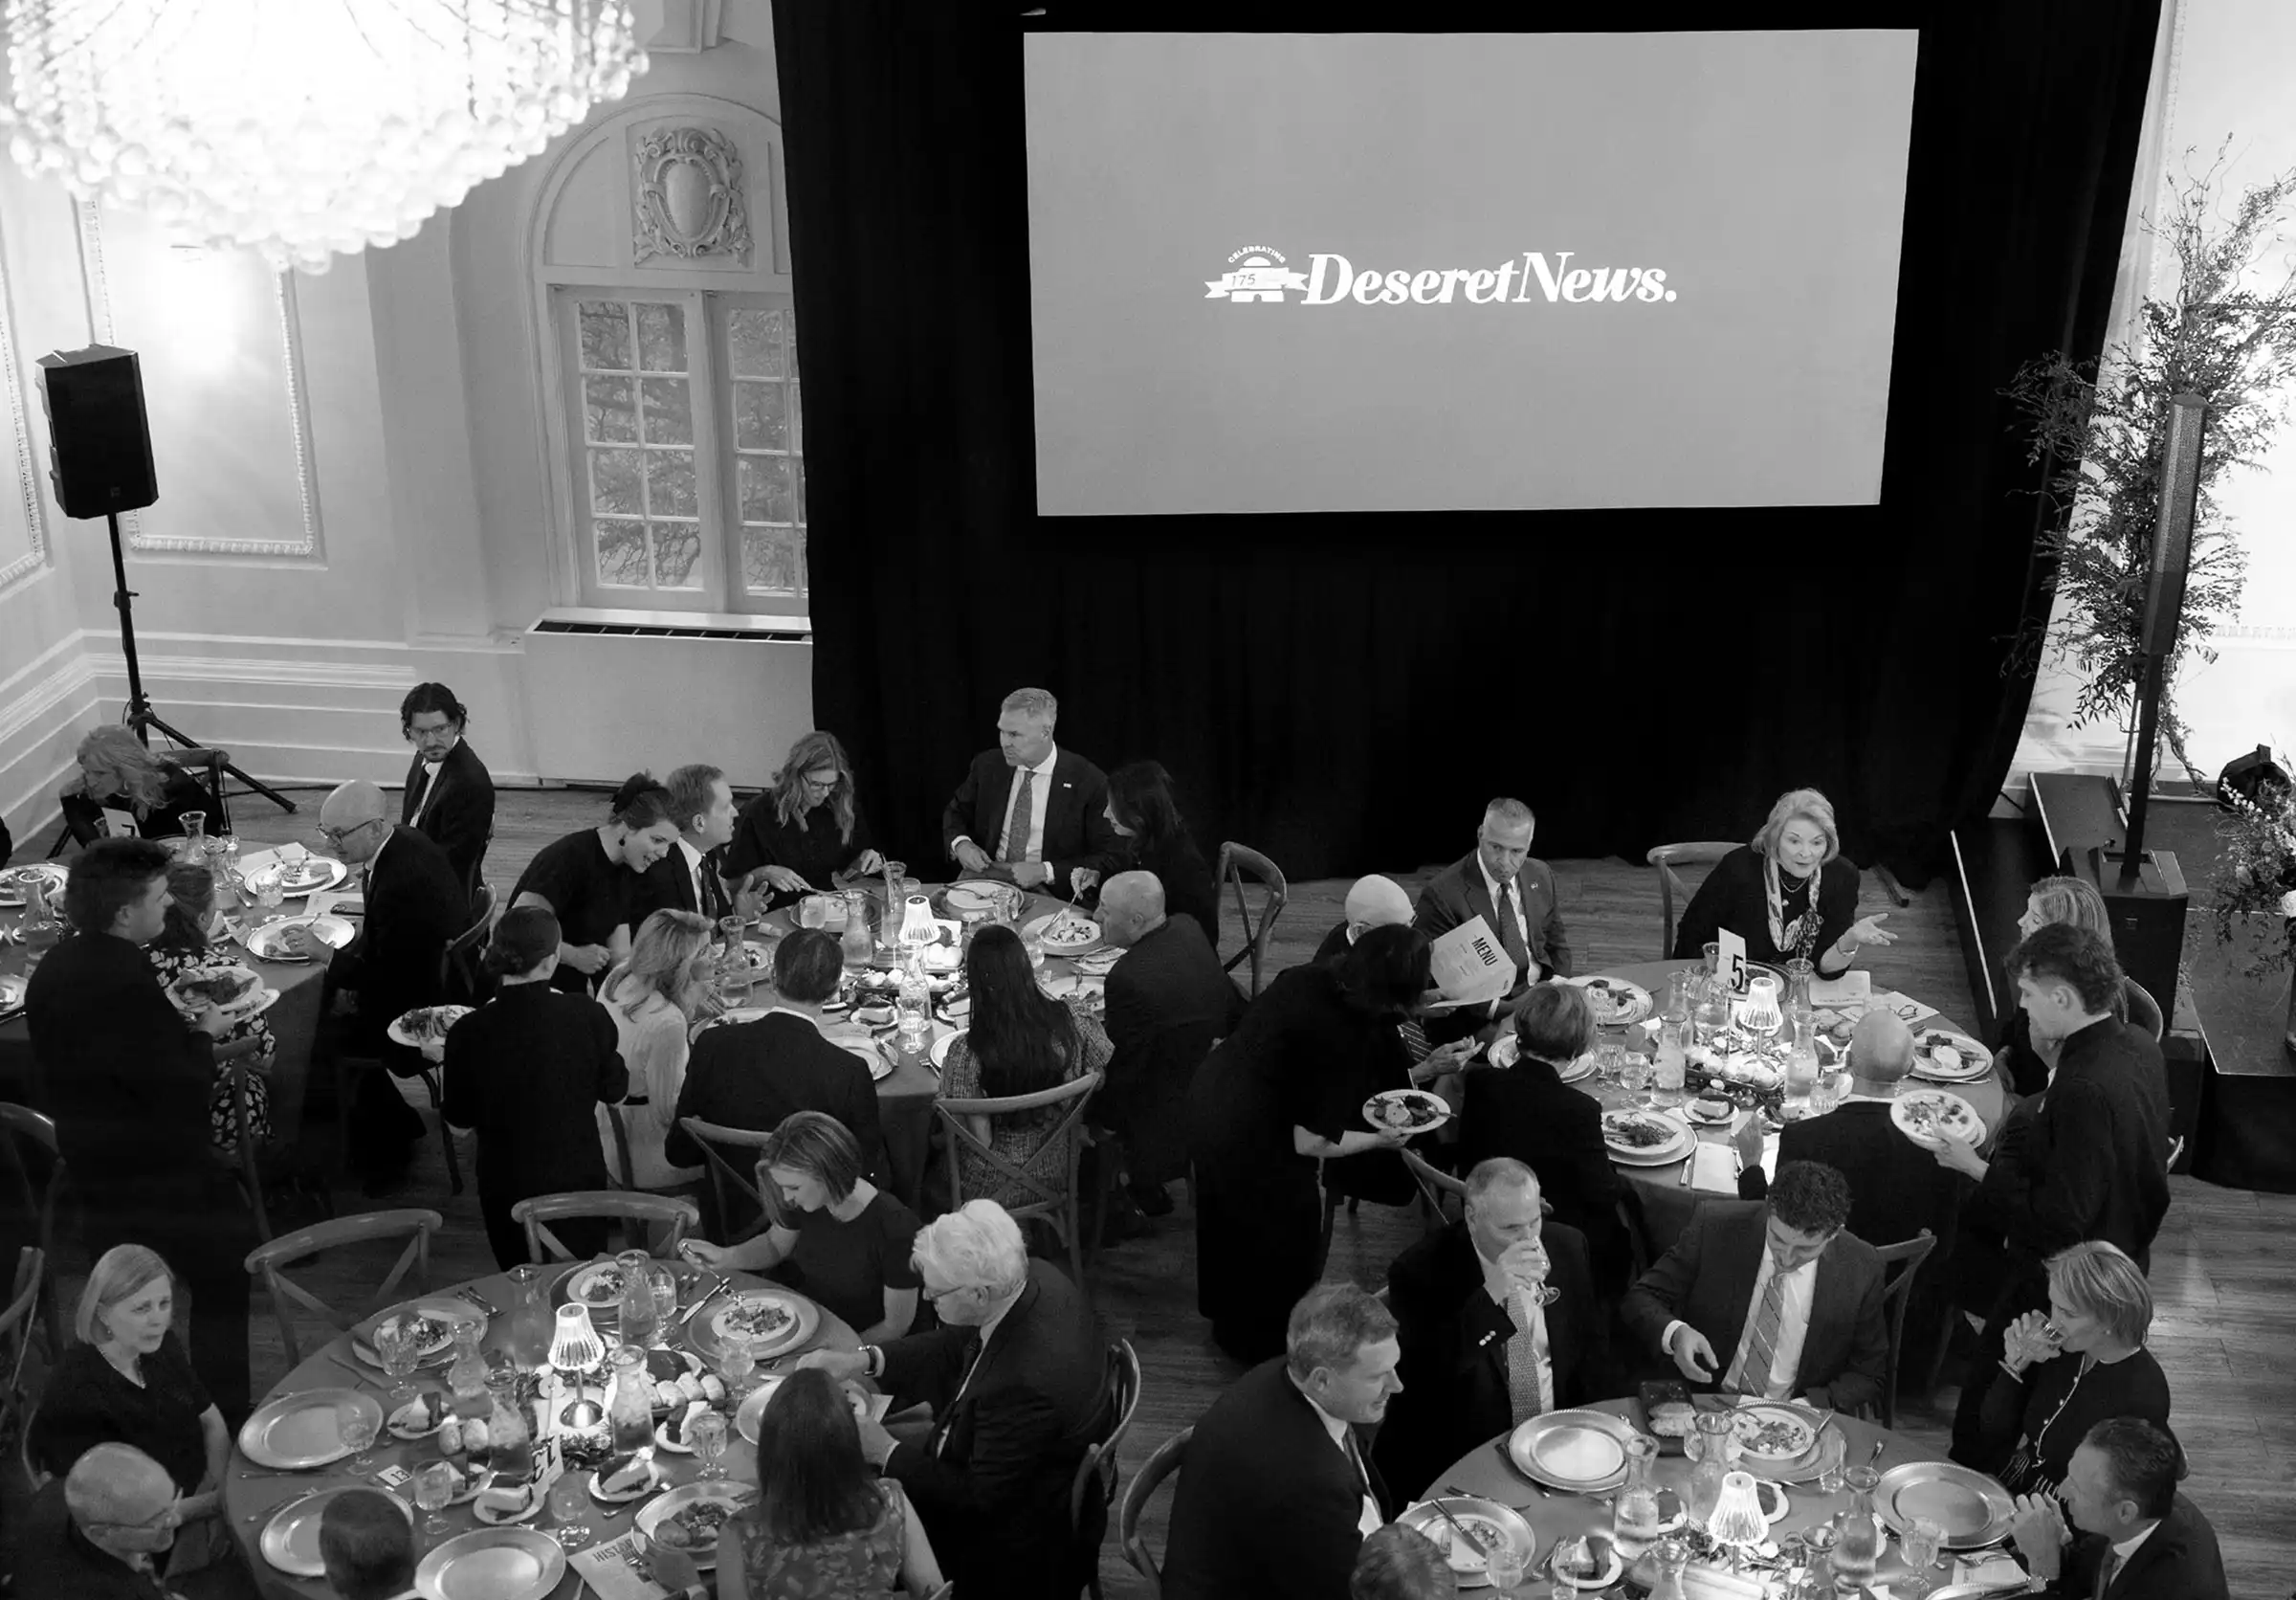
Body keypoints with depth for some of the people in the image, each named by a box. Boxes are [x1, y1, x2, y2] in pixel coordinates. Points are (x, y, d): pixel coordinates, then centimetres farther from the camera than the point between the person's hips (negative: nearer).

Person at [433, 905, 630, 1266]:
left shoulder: (469, 1032, -18)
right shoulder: (587, 1015, -18)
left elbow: (459, 1118, -3)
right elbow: (614, 1090, -1)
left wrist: (448, 1061, 13)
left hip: (506, 1186, -1)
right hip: (579, 1178, 1)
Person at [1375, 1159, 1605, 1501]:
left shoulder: (1566, 1246, 2)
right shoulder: (1419, 1272, -14)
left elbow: (1592, 1341, 15)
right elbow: (1419, 1376, -26)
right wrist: (1490, 1294, -34)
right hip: (1460, 1456, -5)